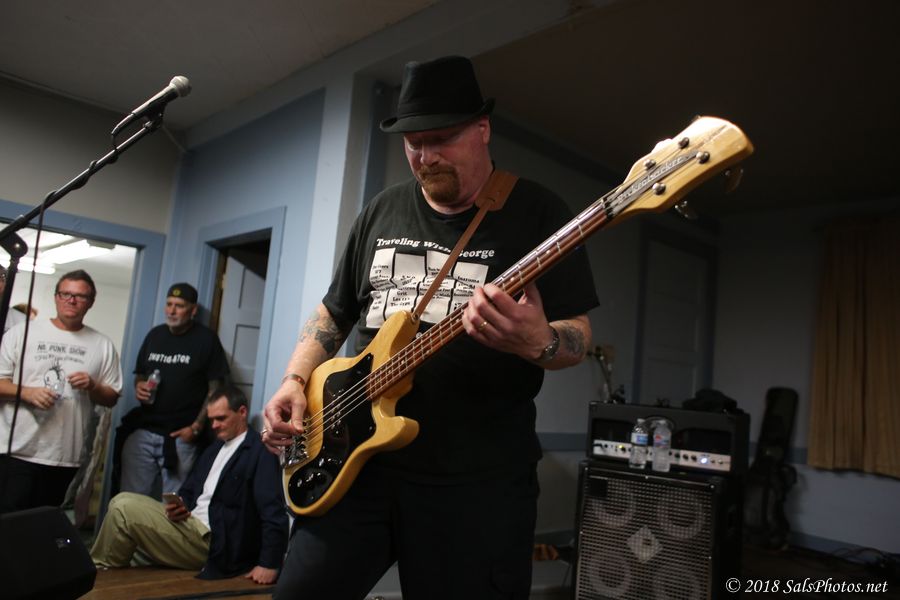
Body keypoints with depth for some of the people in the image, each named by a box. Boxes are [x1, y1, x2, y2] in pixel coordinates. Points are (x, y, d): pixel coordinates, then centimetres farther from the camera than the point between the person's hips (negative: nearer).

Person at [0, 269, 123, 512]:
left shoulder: (103, 345, 6)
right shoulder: (21, 333, 2)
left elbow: (111, 398, 8)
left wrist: (92, 386, -12)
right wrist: (27, 393, -16)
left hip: (68, 459, 2)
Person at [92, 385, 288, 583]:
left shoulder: (260, 453, -12)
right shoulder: (215, 448, 17)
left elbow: (273, 513, -19)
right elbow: (189, 490, 21)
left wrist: (269, 564, -24)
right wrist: (180, 505, -3)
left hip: (210, 540, -8)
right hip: (189, 522, 8)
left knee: (124, 509, -12)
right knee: (123, 501, 0)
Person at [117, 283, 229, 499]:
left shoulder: (206, 339, -2)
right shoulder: (154, 335, 12)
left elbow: (215, 389, -4)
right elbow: (139, 375, 23)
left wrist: (196, 427, -11)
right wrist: (139, 387, 0)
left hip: (180, 436, -4)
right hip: (141, 431, 5)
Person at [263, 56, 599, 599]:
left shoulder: (538, 212, -3)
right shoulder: (382, 211, 10)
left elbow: (579, 335, -5)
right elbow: (334, 312, 18)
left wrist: (538, 342, -27)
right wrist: (296, 382, 4)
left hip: (479, 479, -4)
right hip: (360, 460, 5)